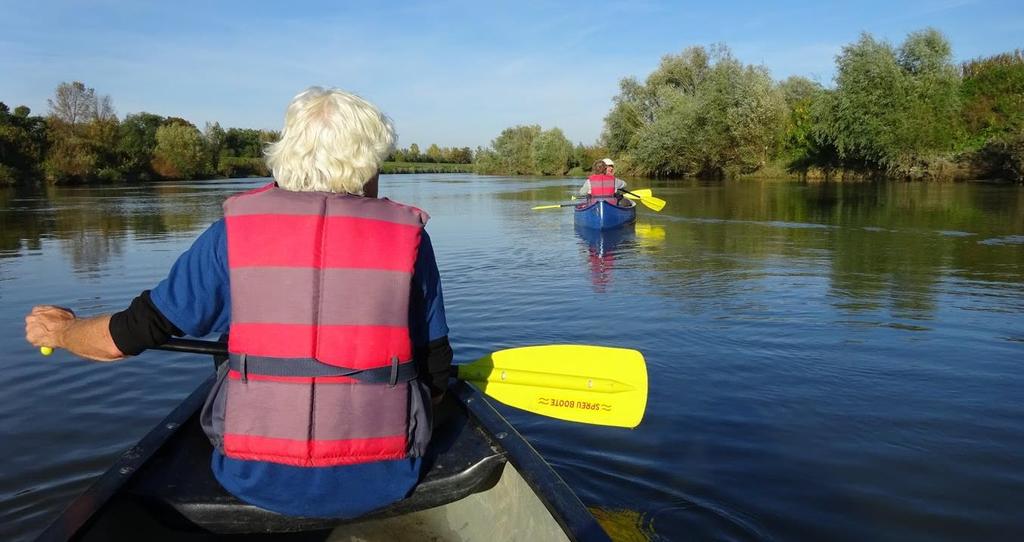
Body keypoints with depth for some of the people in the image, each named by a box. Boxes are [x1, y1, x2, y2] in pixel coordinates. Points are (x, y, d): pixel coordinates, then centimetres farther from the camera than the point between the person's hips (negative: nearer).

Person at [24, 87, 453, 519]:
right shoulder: (407, 236, -5)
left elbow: (125, 337, 3)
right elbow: (436, 382, 1)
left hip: (257, 482, 1)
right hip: (379, 483, 0)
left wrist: (60, 330, 25)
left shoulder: (236, 231, -4)